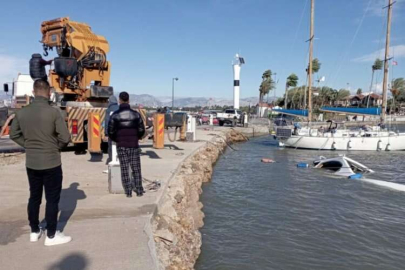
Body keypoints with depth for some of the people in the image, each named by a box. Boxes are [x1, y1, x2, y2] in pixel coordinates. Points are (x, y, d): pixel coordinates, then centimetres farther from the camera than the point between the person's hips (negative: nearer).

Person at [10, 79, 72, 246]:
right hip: (51, 163, -5)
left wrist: (28, 146, 13)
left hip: (31, 163, 5)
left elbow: (14, 135, 10)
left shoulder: (22, 112, 0)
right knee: (52, 199, 5)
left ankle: (34, 231, 31)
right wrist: (56, 148, 3)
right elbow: (65, 137, -16)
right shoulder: (53, 112, -16)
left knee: (34, 197, 18)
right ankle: (51, 236, 14)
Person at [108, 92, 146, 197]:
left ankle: (128, 192, 9)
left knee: (124, 169, 7)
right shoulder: (136, 114, -2)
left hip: (121, 146, -1)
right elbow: (141, 130, -1)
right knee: (136, 169, 9)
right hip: (134, 145, 1)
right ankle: (139, 190, 13)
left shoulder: (115, 115, -5)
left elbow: (110, 132, -4)